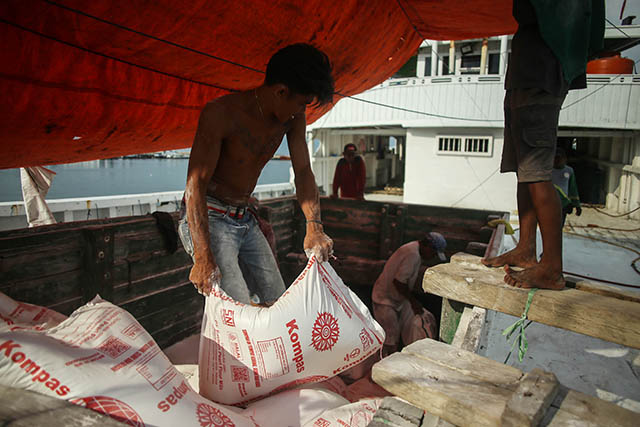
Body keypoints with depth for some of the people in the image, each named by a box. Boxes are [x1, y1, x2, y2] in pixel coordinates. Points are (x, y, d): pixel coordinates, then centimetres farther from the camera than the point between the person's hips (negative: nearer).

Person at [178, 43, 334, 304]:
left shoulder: (293, 118, -4)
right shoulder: (221, 114, -23)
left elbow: (303, 171, 0)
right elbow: (196, 184, -25)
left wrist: (314, 226, -14)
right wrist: (203, 256, -31)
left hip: (245, 219, 7)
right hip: (207, 217, -6)